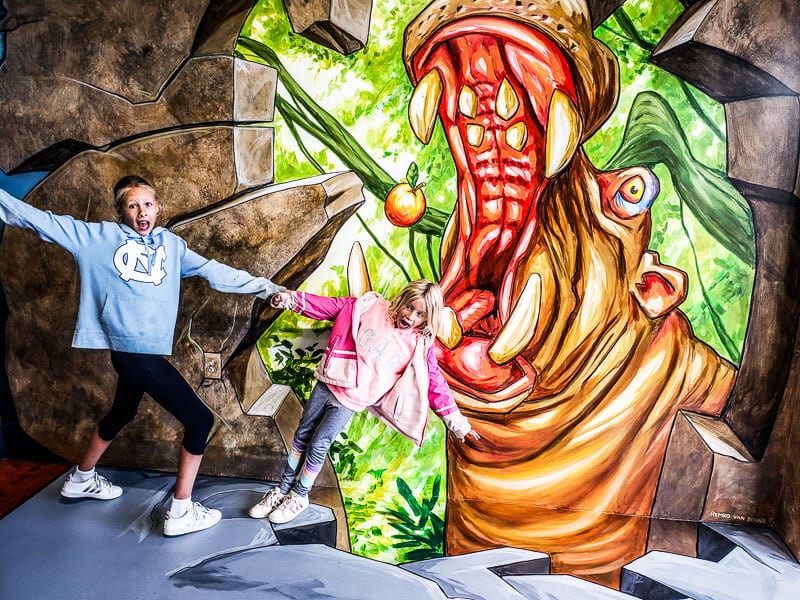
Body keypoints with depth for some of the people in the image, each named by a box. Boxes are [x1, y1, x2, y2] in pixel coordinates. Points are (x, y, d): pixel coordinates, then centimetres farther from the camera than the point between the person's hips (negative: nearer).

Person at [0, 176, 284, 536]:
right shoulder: (99, 237, -1)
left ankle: (81, 480, 53)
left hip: (142, 353, 7)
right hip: (135, 352, -7)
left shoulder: (171, 244, 10)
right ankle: (181, 512, 6)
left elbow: (214, 272, 4)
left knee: (121, 414, 28)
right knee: (200, 420, -5)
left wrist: (268, 288, -3)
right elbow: (42, 221, 1)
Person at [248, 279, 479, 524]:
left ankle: (299, 497, 22)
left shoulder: (419, 346, -5)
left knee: (318, 445, -3)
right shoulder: (371, 307, -3)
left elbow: (434, 382, -4)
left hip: (352, 400, -2)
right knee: (302, 435, 13)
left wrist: (456, 422, -7)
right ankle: (283, 489, 33)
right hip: (330, 382, 3)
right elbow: (330, 307, -1)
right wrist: (292, 299, -7)